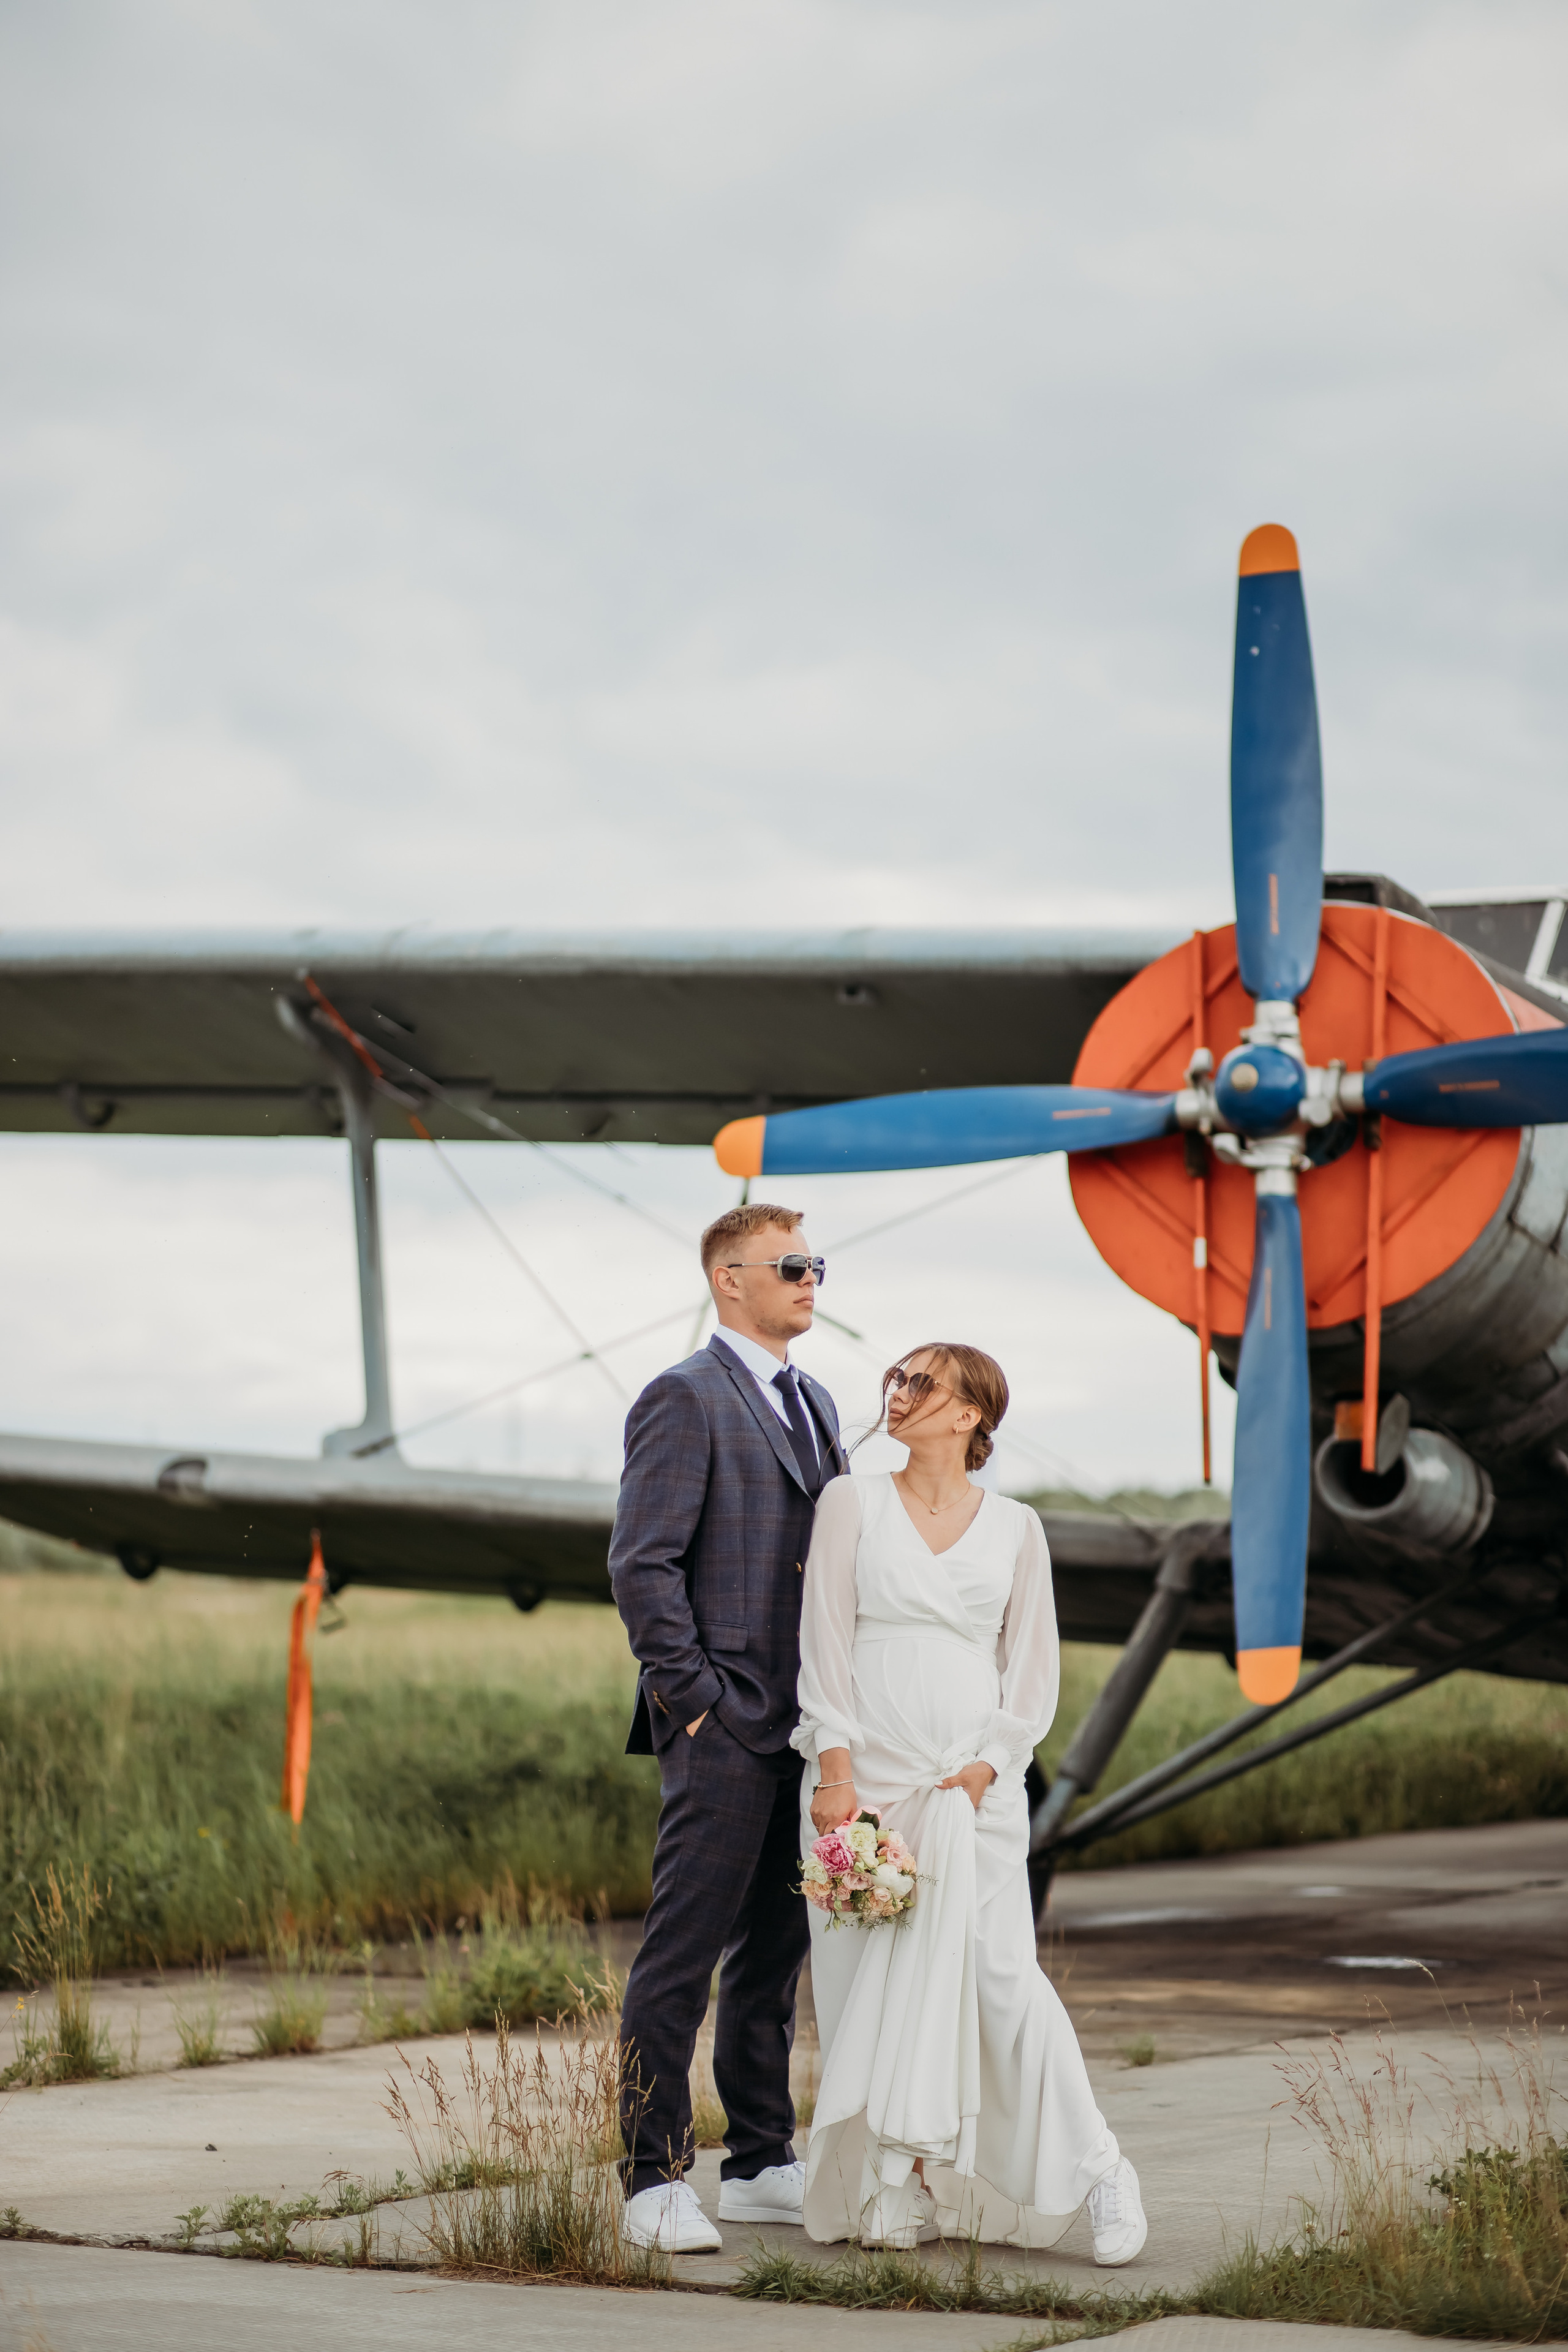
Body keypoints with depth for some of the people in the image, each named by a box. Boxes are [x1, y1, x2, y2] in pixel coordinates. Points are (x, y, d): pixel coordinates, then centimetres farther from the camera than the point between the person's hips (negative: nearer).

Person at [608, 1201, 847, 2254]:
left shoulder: (813, 1403, 18)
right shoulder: (686, 1399, -8)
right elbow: (642, 1565, -13)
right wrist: (691, 1693, -15)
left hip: (806, 1728, 8)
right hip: (724, 1730, -8)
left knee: (776, 1949, 13)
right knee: (685, 1952, -6)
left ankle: (761, 2164, 20)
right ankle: (655, 2179, -3)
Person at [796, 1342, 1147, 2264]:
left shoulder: (1014, 1528, 8)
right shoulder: (852, 1503, 6)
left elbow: (1033, 1669, 7)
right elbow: (827, 1642, 1)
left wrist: (981, 1771, -6)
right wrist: (836, 1771, -9)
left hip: (973, 1782, -1)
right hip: (864, 1776, 1)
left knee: (1001, 1974, -10)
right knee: (867, 1983, -2)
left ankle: (1095, 2167, -2)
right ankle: (894, 2190, 4)